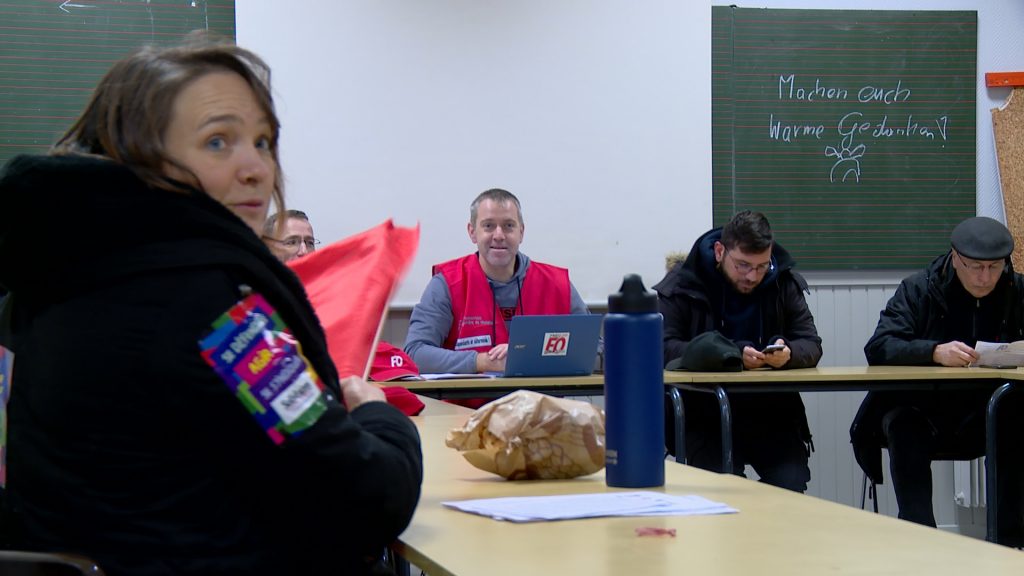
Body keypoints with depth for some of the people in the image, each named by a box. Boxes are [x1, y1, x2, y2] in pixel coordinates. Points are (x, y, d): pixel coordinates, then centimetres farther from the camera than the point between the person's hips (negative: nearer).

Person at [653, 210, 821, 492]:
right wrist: (732, 355, -26)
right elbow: (663, 349, -15)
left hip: (772, 413, 3)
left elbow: (811, 346, 5)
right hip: (704, 415, -3)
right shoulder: (680, 285, -3)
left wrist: (789, 354, -21)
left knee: (791, 485, -18)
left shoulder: (785, 283, 8)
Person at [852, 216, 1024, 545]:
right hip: (921, 410, -1)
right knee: (906, 431, -34)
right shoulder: (918, 290, 0)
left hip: (987, 417, 2)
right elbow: (878, 347, -13)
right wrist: (935, 352, -32)